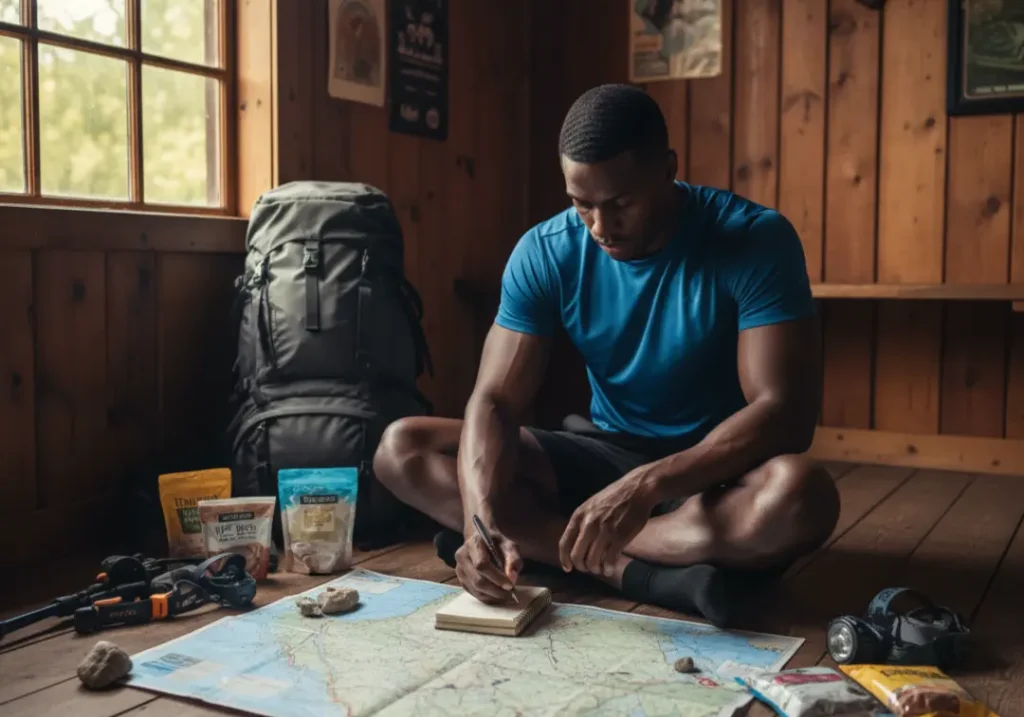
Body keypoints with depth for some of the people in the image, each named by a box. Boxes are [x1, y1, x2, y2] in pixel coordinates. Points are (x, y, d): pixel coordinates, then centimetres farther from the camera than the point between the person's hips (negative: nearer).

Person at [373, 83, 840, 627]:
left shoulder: (755, 239, -19)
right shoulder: (545, 252, -10)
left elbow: (784, 412, -25)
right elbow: (496, 401, -14)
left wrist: (646, 486, -39)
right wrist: (480, 517, -34)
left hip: (717, 470, -3)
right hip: (604, 453, 3)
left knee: (800, 493, -39)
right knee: (401, 448, -14)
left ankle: (537, 539, -26)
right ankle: (630, 572, -27)